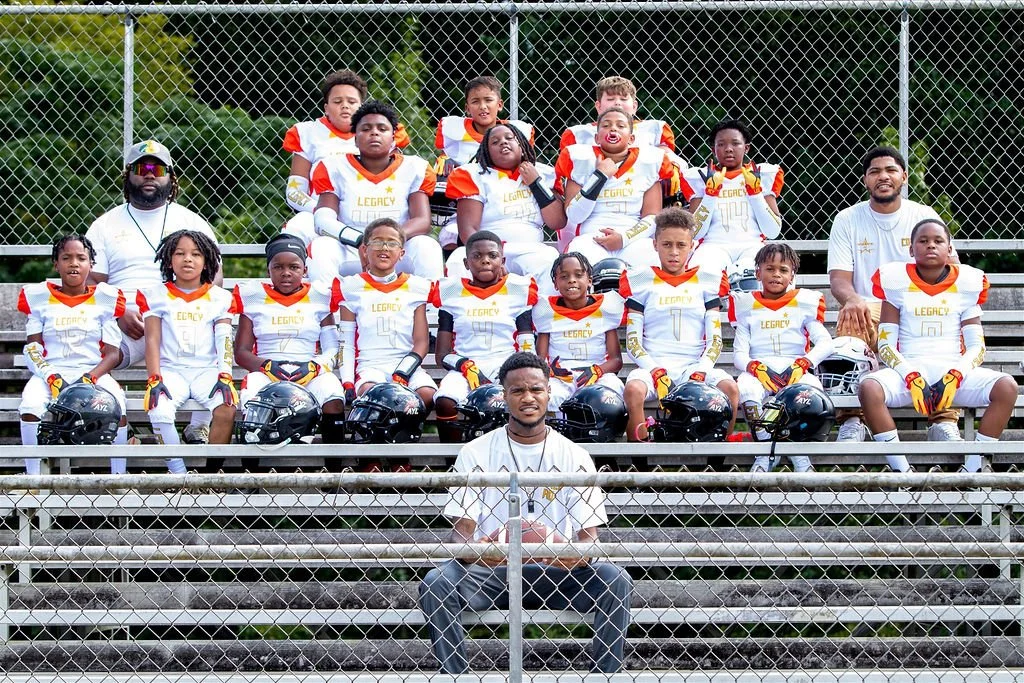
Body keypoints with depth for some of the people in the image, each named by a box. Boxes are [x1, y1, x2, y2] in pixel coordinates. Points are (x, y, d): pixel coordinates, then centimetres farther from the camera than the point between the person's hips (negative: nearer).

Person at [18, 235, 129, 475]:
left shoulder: (105, 299, 8)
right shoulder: (39, 298, 10)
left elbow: (112, 353, 4)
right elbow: (33, 347, 5)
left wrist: (91, 377, -15)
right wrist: (51, 377, -14)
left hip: (94, 372, 0)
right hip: (50, 371, 1)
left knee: (116, 404, -32)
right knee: (31, 405, -32)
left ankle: (118, 476, -23)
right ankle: (33, 478, -23)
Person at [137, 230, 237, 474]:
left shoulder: (219, 298, 12)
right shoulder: (156, 296, 11)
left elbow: (225, 341, 3)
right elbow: (152, 340, 4)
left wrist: (225, 376, -13)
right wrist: (154, 379, -9)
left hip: (207, 369, 0)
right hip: (171, 369, 0)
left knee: (227, 409, -30)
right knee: (159, 411, -31)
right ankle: (179, 476, -22)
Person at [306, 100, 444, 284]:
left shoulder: (414, 169, 6)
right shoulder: (334, 168, 5)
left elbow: (422, 221, -6)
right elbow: (323, 220, -8)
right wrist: (359, 239, -29)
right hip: (349, 256, 0)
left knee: (426, 246, -28)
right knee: (321, 246, -29)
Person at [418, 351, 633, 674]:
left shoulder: (575, 457, 5)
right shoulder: (475, 454, 3)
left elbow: (589, 535, 0)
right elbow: (460, 532, -3)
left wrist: (579, 554, -26)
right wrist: (473, 549, -29)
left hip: (556, 573, 1)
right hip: (490, 572, -1)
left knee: (616, 580, -26)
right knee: (435, 584, -29)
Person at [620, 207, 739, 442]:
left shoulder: (706, 282, 16)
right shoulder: (641, 282, 12)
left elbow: (715, 340, 10)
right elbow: (633, 341, 6)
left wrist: (701, 371, -9)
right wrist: (654, 371, -12)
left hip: (695, 367, 1)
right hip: (653, 365, -1)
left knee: (730, 388, -30)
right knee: (633, 389, -35)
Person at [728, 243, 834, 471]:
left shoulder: (803, 303, 17)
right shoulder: (747, 307, 18)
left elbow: (825, 343, 6)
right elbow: (739, 354, 8)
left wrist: (802, 364, -12)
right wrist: (756, 369, -14)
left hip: (795, 372, 0)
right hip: (758, 371, 0)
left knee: (811, 387, -36)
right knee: (746, 385, -37)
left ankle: (800, 452, -22)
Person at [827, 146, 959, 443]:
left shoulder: (923, 216, 9)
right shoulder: (847, 220, 8)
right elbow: (838, 278, -2)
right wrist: (852, 300, -27)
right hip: (868, 310, -1)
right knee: (850, 320, -37)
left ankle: (944, 421, -30)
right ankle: (852, 421, -36)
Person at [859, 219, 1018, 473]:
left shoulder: (965, 284, 11)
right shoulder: (898, 283, 8)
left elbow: (976, 346, 7)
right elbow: (885, 344, 4)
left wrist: (955, 376, -13)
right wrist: (911, 377, -14)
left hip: (954, 371, 1)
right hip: (909, 369, -1)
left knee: (1006, 386, -27)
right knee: (869, 388, -34)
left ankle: (971, 468, -25)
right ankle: (902, 470, -29)